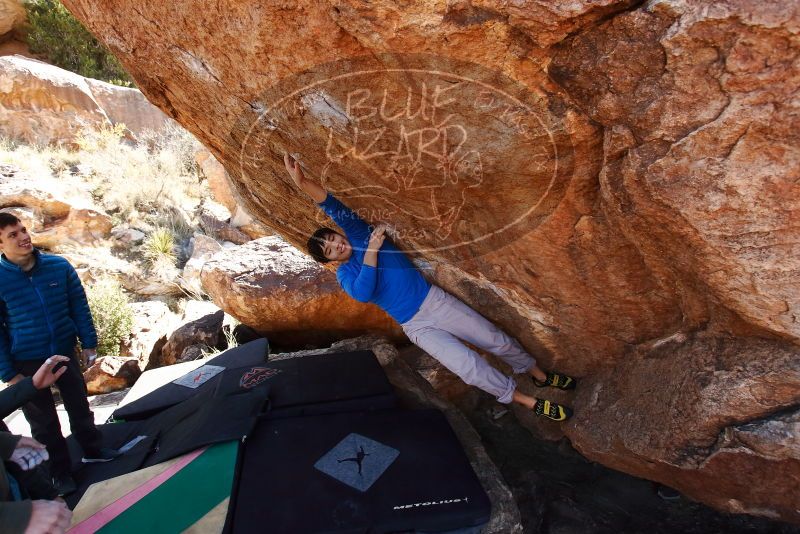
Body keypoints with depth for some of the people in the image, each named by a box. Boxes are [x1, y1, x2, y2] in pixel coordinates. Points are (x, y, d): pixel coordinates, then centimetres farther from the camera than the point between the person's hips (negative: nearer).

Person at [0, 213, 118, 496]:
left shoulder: (59, 266, -8)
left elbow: (80, 307, 0)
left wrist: (89, 343, 0)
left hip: (65, 352, 2)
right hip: (27, 363, -2)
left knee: (79, 404, 18)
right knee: (43, 420, 12)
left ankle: (92, 449, 40)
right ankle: (60, 471, 30)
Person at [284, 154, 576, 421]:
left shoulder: (358, 235, 2)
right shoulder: (345, 275, -2)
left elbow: (337, 210, -14)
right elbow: (363, 294, -25)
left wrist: (304, 183, -23)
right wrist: (372, 250, -25)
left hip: (434, 299, 2)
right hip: (416, 327, -2)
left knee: (498, 340, 5)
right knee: (470, 367, -13)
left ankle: (540, 375, 30)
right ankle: (528, 401, 7)